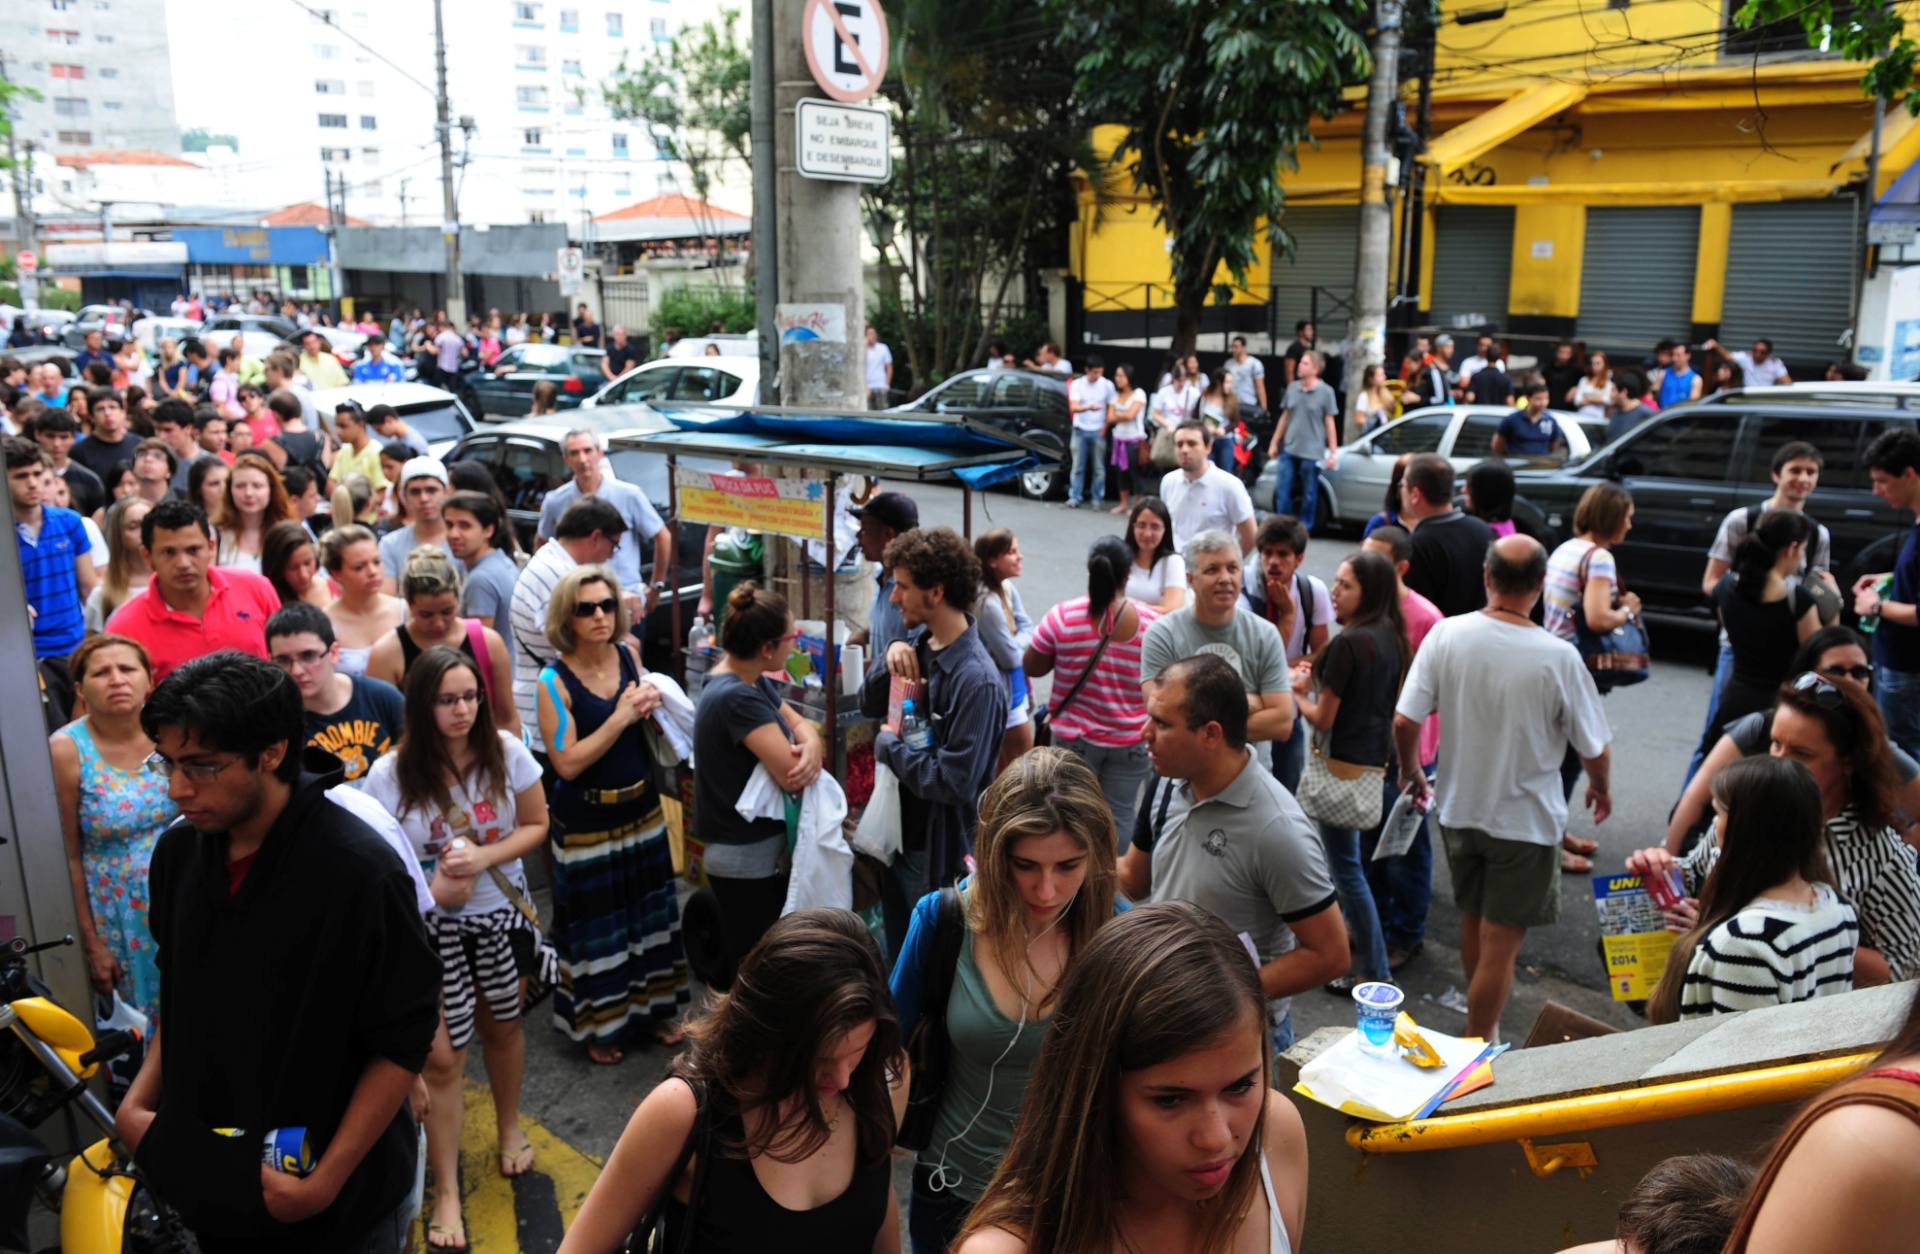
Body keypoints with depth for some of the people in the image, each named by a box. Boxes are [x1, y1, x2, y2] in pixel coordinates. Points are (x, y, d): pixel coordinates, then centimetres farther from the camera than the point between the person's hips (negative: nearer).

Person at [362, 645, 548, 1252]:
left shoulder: (506, 753, -13)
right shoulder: (390, 774, -18)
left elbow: (537, 825, -4)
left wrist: (484, 857, -21)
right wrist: (429, 890, -29)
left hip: (501, 913, 2)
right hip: (431, 926, -2)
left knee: (502, 1026, 22)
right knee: (443, 1057, 1)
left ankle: (509, 1128, 50)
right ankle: (446, 1194, 17)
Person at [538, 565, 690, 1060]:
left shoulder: (629, 653, -3)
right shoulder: (554, 679, -16)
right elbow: (567, 762, -20)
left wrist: (651, 706, -11)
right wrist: (619, 718, -24)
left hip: (642, 808, 5)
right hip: (587, 821, -5)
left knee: (648, 912, 17)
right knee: (597, 924, 8)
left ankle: (651, 1006, 36)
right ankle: (597, 1025, 28)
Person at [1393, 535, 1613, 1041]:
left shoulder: (1446, 634, -15)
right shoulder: (1558, 657, -21)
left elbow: (1404, 721, -13)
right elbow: (1593, 748, -10)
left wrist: (1410, 770, 8)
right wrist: (1602, 788, 13)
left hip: (1458, 809, 4)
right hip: (1525, 820, -4)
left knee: (1472, 918, 24)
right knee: (1500, 943, 8)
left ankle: (1481, 1023, 43)